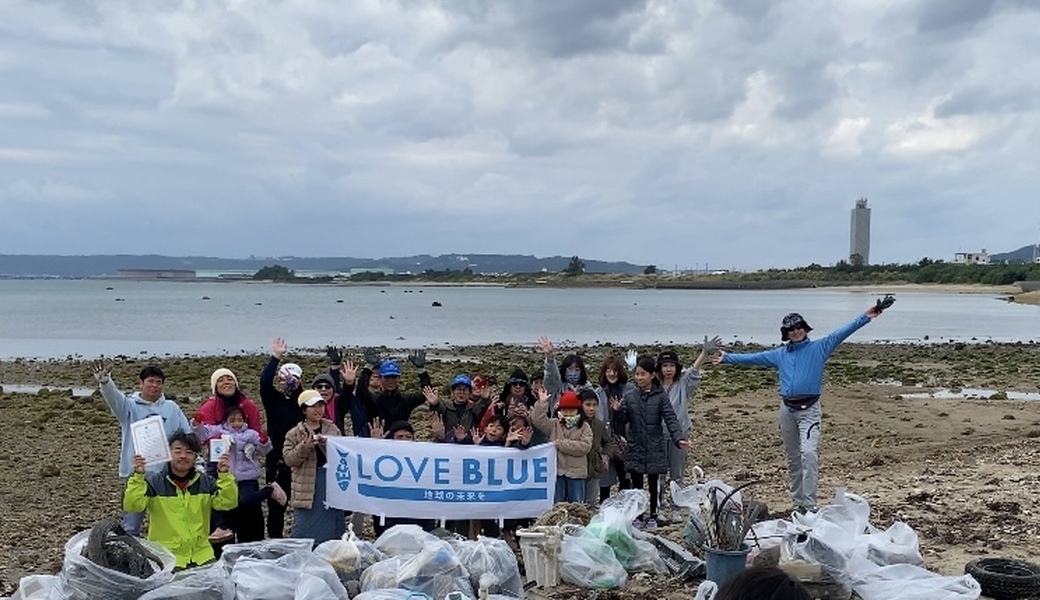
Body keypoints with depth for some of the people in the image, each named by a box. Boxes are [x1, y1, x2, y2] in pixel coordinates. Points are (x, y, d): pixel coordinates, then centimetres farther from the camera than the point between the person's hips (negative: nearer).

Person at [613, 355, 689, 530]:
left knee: (653, 484, 11)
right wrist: (617, 411, -19)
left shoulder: (660, 396, -6)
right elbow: (624, 419, 3)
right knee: (636, 484, 8)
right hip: (635, 447, 1)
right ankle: (637, 517, 19)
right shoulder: (629, 395, 0)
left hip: (655, 448, -1)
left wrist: (678, 439, -23)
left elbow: (670, 419, -10)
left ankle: (652, 516, 23)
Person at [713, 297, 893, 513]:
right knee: (793, 458, 10)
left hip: (809, 409, -5)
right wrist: (727, 358, 25)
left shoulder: (819, 348, 3)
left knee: (808, 453, -18)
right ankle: (797, 502, 20)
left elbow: (841, 333, -6)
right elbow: (752, 357, 23)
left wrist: (865, 317, -16)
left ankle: (809, 505, -18)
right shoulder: (780, 354, 14)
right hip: (787, 409, 5)